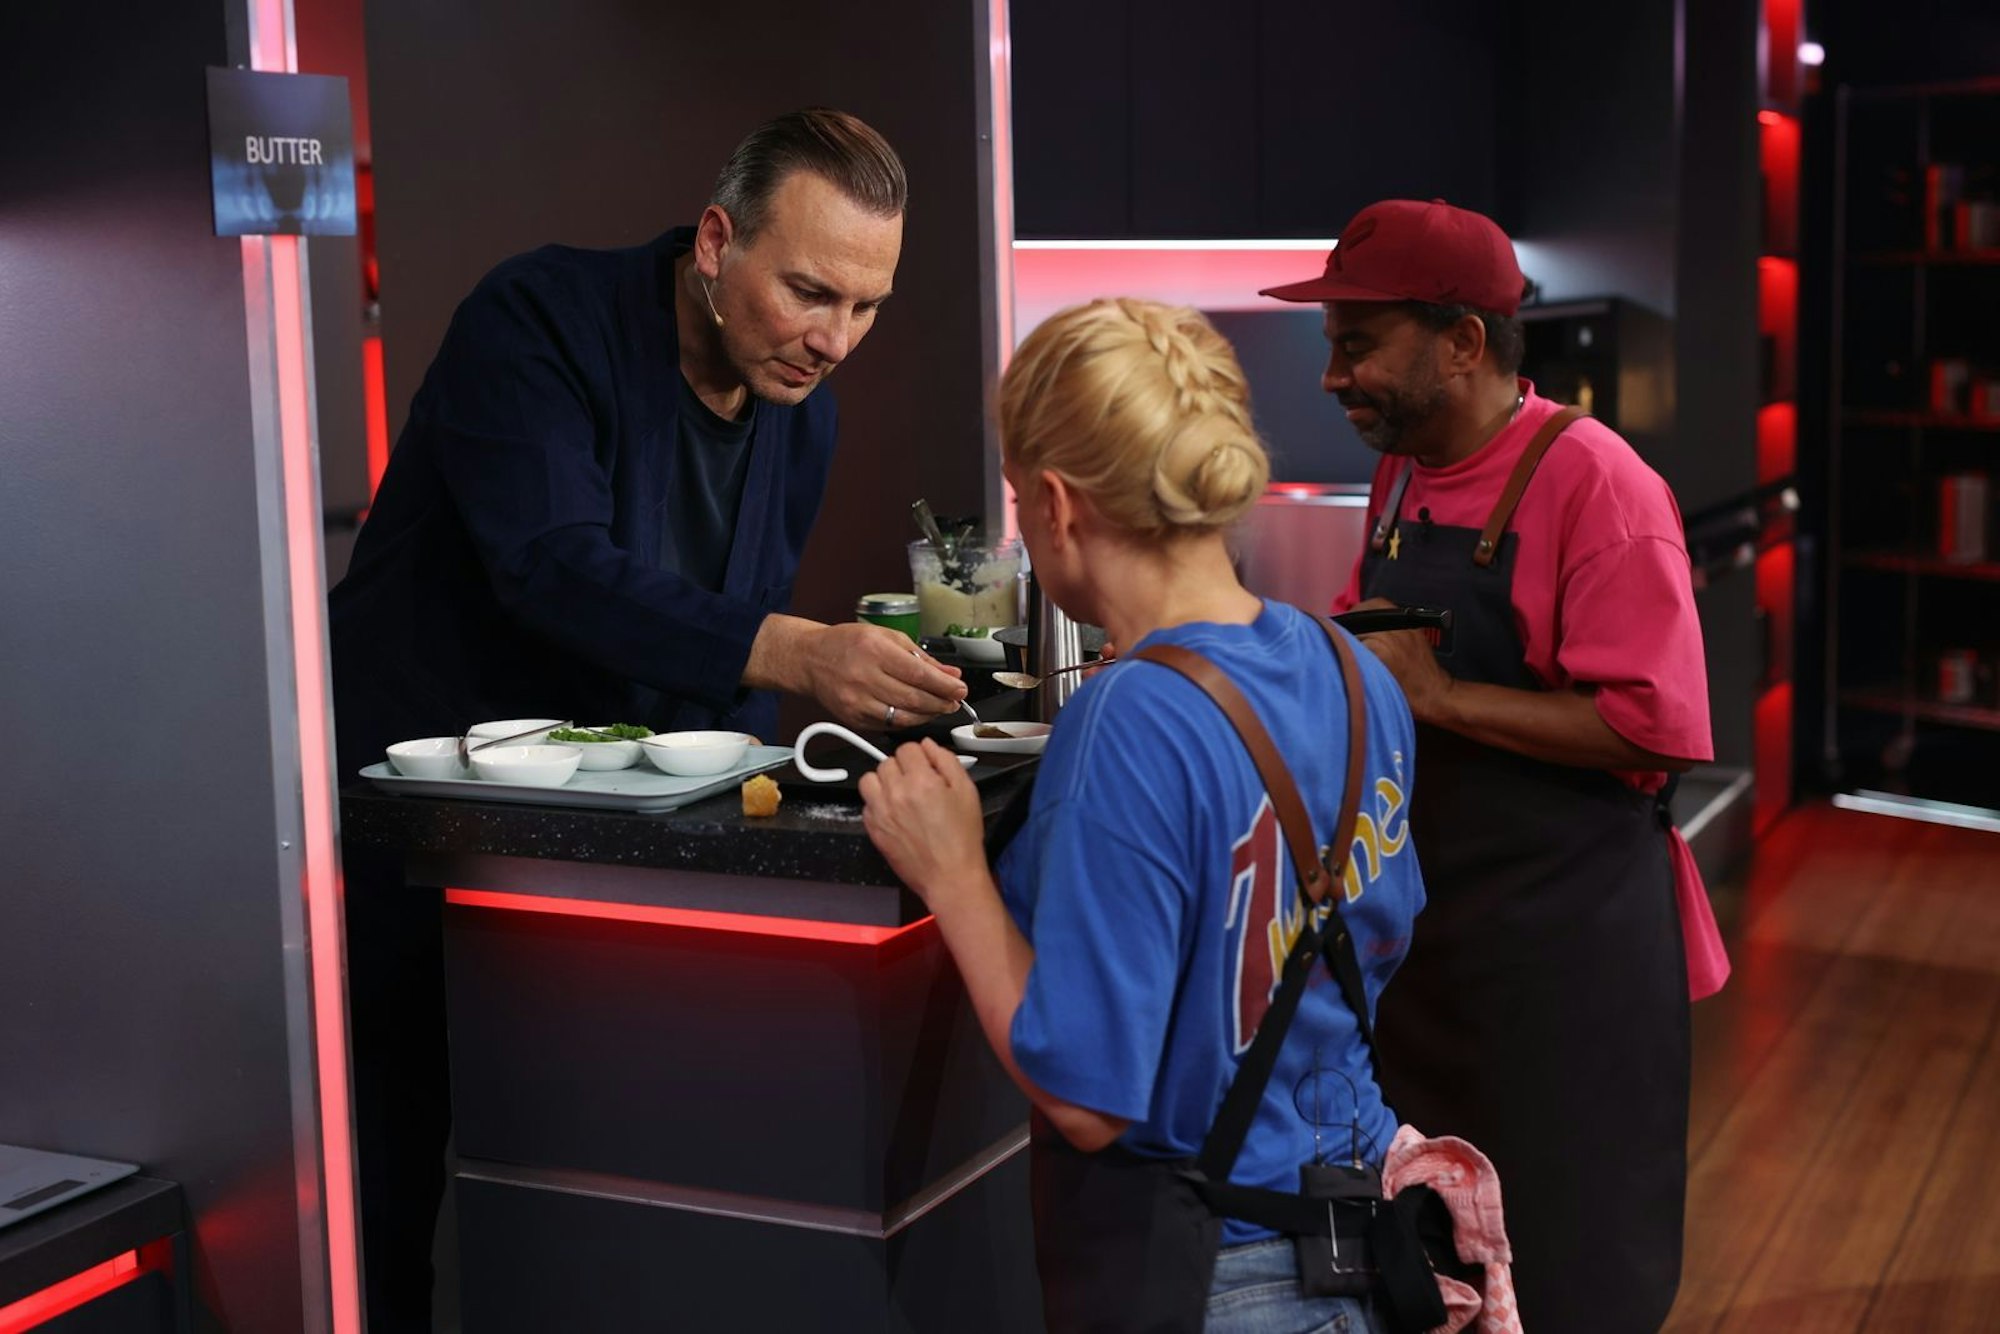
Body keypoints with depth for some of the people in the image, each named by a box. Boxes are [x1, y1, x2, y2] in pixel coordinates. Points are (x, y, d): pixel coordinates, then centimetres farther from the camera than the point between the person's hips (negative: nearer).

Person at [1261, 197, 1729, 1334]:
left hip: (1563, 943, -7)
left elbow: (1652, 730, -23)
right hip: (1425, 925, 8)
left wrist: (1435, 693, -23)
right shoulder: (1401, 478, 8)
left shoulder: (1592, 483, -17)